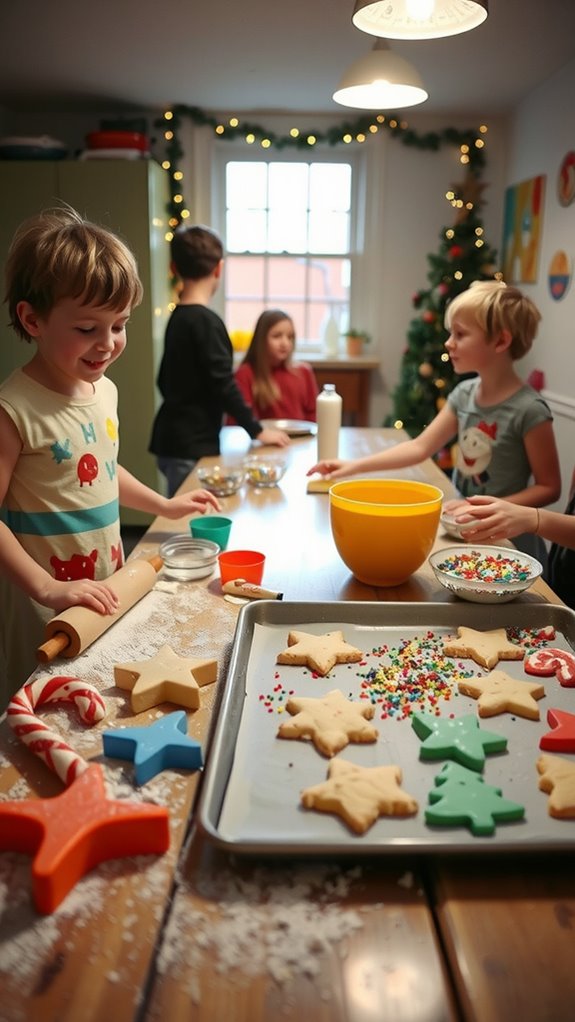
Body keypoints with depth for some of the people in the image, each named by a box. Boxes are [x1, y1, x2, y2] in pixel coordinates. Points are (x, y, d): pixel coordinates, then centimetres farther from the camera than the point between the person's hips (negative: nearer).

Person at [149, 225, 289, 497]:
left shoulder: (177, 317, 10)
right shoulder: (207, 321, -16)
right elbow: (223, 385, -17)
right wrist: (257, 430, -8)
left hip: (175, 439, 9)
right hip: (191, 446, -9)